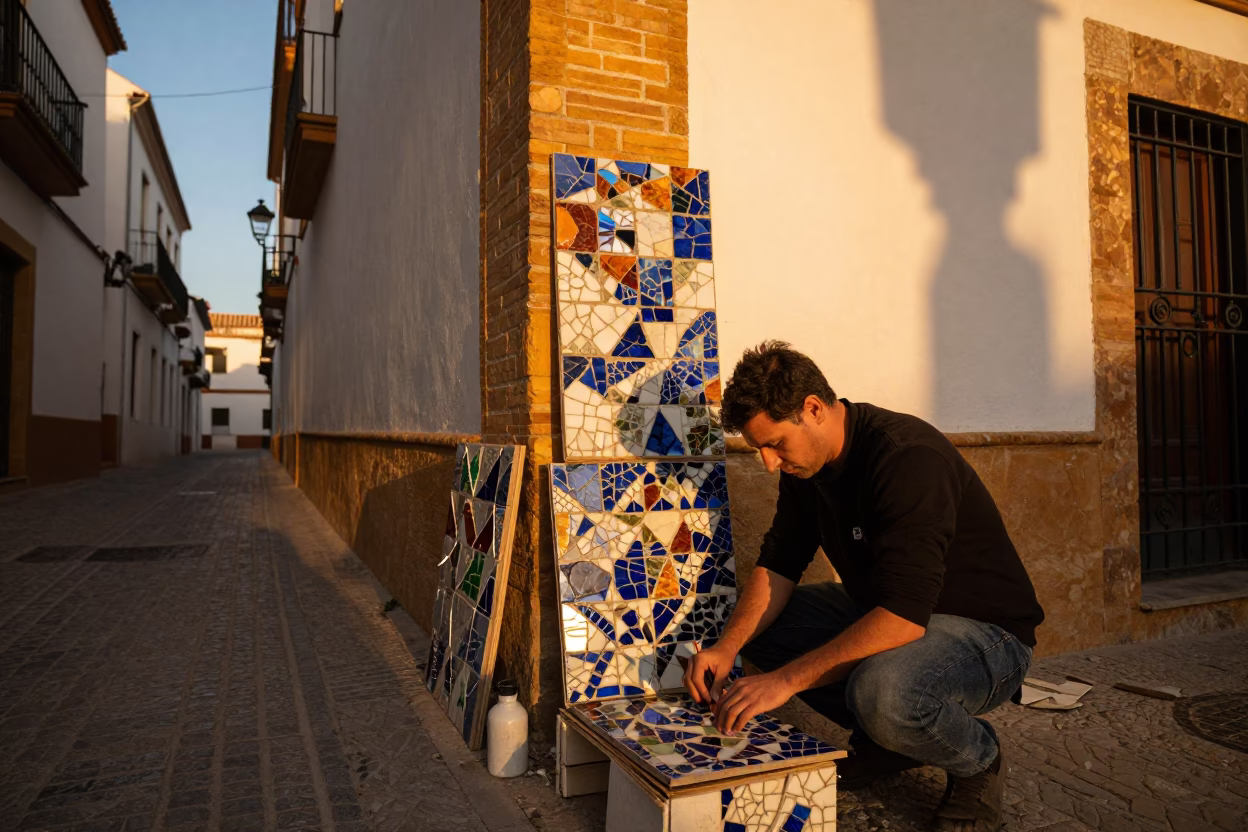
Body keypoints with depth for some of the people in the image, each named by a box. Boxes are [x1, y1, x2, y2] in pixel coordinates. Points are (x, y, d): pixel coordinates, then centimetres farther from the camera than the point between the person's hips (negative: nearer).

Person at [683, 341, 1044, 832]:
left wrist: (787, 679, -33)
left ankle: (977, 759, -2)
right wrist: (726, 648, -14)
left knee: (882, 689, -38)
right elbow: (778, 565, 2)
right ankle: (883, 742, 9)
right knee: (755, 624, -4)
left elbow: (905, 615, -35)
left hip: (986, 631, -8)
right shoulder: (805, 461, -3)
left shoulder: (907, 457, -29)